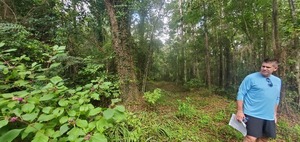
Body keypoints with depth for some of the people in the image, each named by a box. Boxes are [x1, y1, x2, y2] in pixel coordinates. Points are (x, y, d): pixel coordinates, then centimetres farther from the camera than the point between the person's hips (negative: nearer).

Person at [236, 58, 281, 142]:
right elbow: (241, 94, -12)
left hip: (269, 117, 7)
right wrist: (240, 111, -15)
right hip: (253, 115, -6)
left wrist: (275, 114, 18)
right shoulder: (251, 78, -11)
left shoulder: (278, 81, 10)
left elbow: (276, 99, 19)